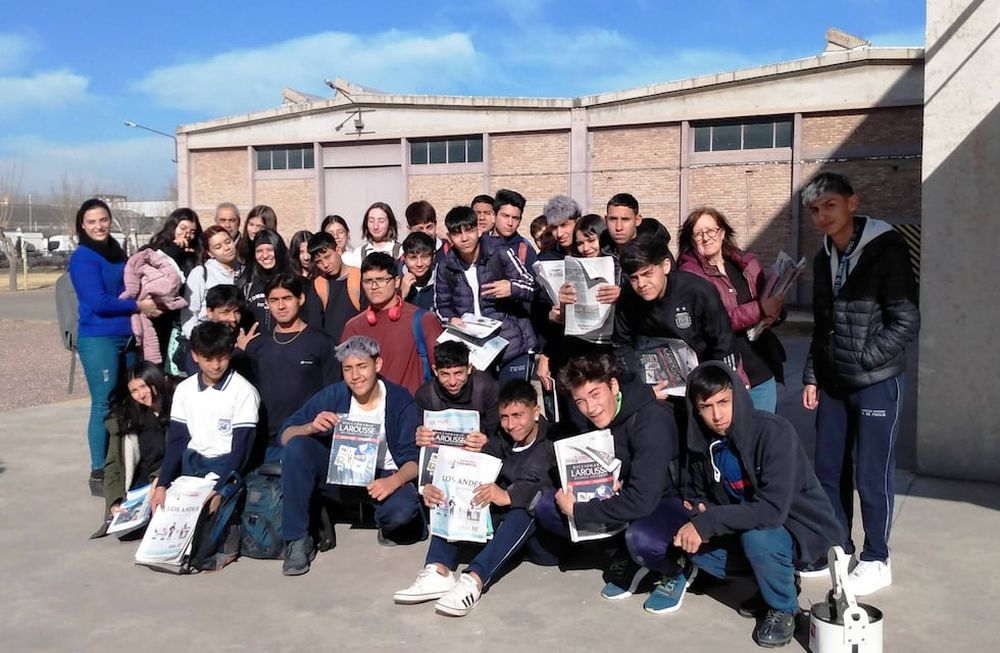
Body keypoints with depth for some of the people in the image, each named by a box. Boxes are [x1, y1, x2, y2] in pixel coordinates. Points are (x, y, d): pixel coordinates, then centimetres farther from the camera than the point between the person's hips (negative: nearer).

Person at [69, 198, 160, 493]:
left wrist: (145, 301, 3)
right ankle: (99, 473, 4)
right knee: (104, 405, -4)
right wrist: (138, 306, -12)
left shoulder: (116, 251, 12)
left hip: (127, 336, 7)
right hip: (98, 339, -7)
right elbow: (97, 301, -18)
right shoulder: (83, 257, -10)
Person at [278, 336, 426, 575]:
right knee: (297, 447, -23)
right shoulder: (332, 396, -4)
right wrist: (312, 427, -27)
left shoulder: (400, 400, -8)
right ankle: (297, 540, -14)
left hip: (383, 479, -2)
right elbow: (286, 435, -5)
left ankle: (389, 525, 6)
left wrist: (395, 480, -31)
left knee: (402, 510, -35)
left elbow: (414, 458, -10)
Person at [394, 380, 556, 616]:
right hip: (501, 522, 6)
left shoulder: (554, 443, -11)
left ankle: (474, 581, -50)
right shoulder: (501, 441, 8)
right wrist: (435, 490, -24)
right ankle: (438, 571, -31)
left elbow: (554, 488, -29)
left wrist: (508, 496, -45)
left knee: (529, 504, -37)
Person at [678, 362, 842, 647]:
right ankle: (774, 583, 11)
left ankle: (782, 608, -5)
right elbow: (698, 495, 7)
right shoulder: (701, 442, -7)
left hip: (808, 531, -7)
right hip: (747, 527, 7)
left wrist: (708, 522, -35)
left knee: (755, 535, -34)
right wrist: (697, 512, -18)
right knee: (696, 547, -12)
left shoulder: (774, 432, -27)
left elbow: (772, 509, -35)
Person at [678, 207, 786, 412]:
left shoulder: (748, 264, 9)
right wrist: (759, 310, -24)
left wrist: (774, 314, -5)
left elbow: (767, 301, 18)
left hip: (763, 371, 5)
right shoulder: (690, 273, -7)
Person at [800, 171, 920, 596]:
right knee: (828, 470, 12)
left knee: (871, 476, 0)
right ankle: (837, 548, 29)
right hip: (833, 384, 7)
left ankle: (876, 561, 17)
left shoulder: (886, 250, -11)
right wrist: (812, 376, 11)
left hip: (876, 383, -6)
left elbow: (906, 322, -14)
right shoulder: (825, 258, 10)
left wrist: (861, 360, -14)